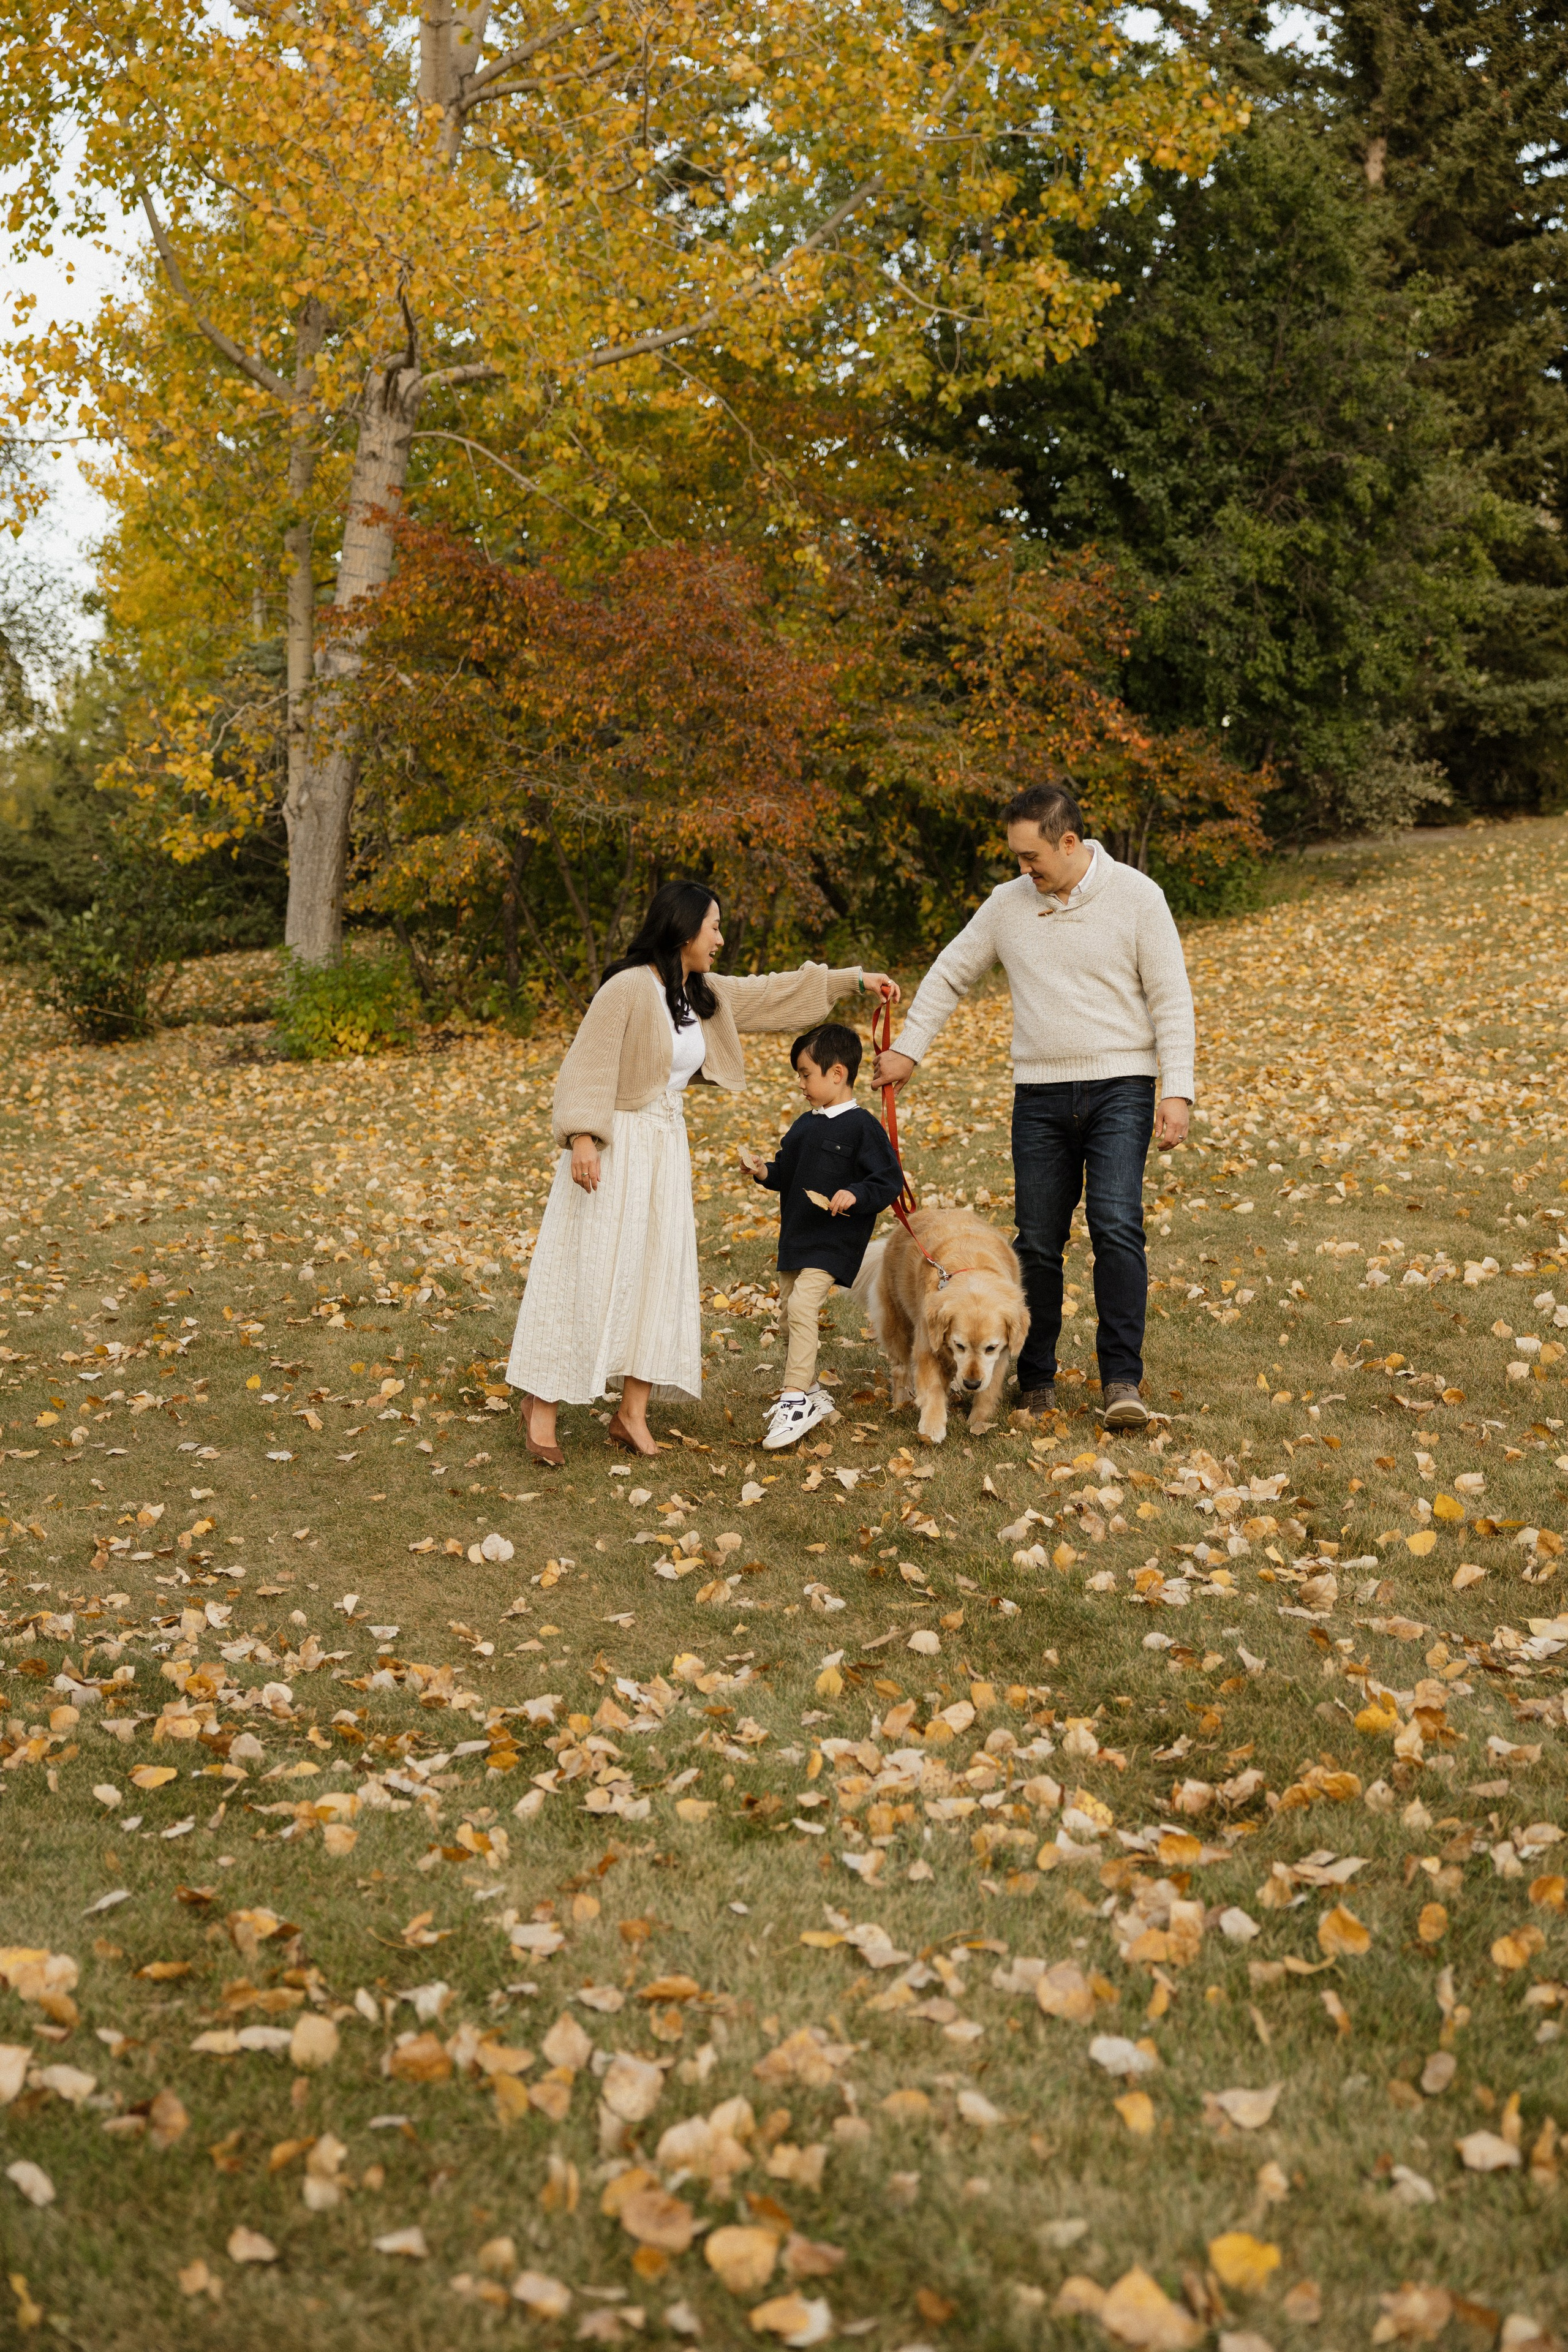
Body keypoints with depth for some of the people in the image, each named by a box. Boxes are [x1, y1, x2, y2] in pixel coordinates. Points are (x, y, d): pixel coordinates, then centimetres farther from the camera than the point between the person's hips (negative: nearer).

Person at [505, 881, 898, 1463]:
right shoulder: (628, 988, -15)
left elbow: (771, 992, 21)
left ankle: (632, 1414, 13)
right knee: (586, 1273, -3)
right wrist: (581, 1137, -27)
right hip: (612, 1146, -8)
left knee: (658, 1273, 6)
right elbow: (588, 1065, -18)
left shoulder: (704, 994, 8)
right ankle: (540, 1402, 9)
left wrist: (852, 979, 25)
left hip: (665, 1147, 8)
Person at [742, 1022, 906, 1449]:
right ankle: (811, 1392, 28)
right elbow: (787, 1171, 20)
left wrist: (855, 1195, -29)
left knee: (802, 1306, -20)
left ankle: (796, 1402, -16)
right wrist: (764, 1172, 1)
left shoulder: (861, 1127, -13)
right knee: (788, 1307, 12)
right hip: (796, 1234, 9)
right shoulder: (806, 1124, 11)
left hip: (834, 1241, -9)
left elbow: (890, 1181, -15)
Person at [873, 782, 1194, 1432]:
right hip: (1039, 1093, 3)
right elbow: (948, 975, 17)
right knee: (1037, 1242, 4)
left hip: (1120, 1089, -3)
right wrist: (907, 1049, 11)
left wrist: (1177, 1091, -11)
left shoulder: (1135, 896, -4)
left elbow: (1171, 999, -4)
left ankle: (1121, 1380, -13)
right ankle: (1036, 1380, 17)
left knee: (1117, 1226, -17)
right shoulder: (1008, 904, 6)